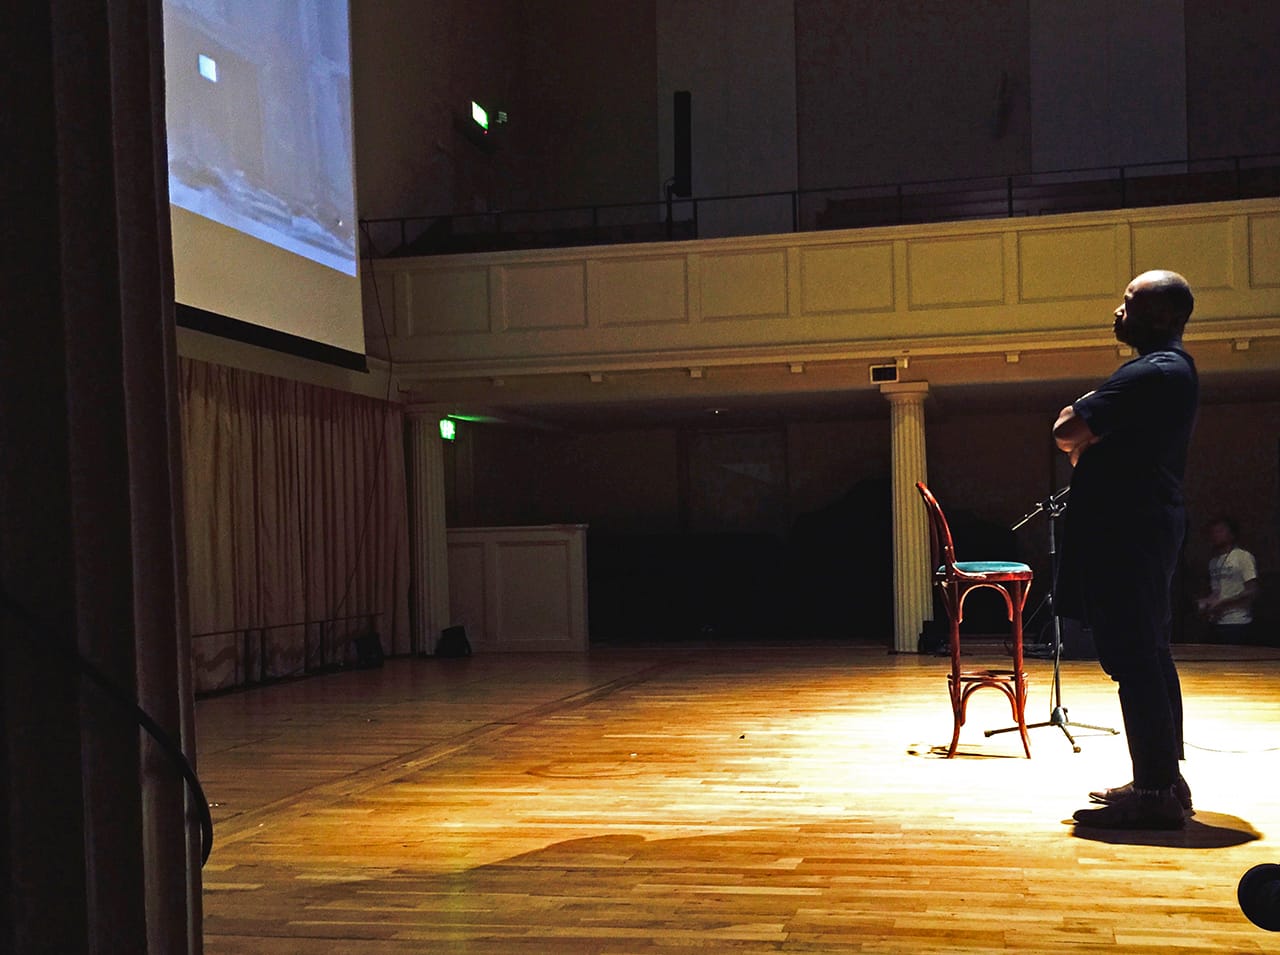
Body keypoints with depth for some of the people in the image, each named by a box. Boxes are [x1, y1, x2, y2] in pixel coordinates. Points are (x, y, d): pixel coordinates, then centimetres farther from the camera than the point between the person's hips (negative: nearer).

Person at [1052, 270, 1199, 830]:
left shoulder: (1149, 373, -17)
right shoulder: (1174, 369, 19)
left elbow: (1066, 433, -20)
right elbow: (1085, 436, 22)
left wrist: (1077, 417, 0)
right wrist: (1086, 433, 1)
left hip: (1126, 530, -11)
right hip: (1144, 525, 11)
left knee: (1133, 658, -9)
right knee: (1149, 654, 14)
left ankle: (1155, 793, -6)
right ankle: (1165, 782, 21)